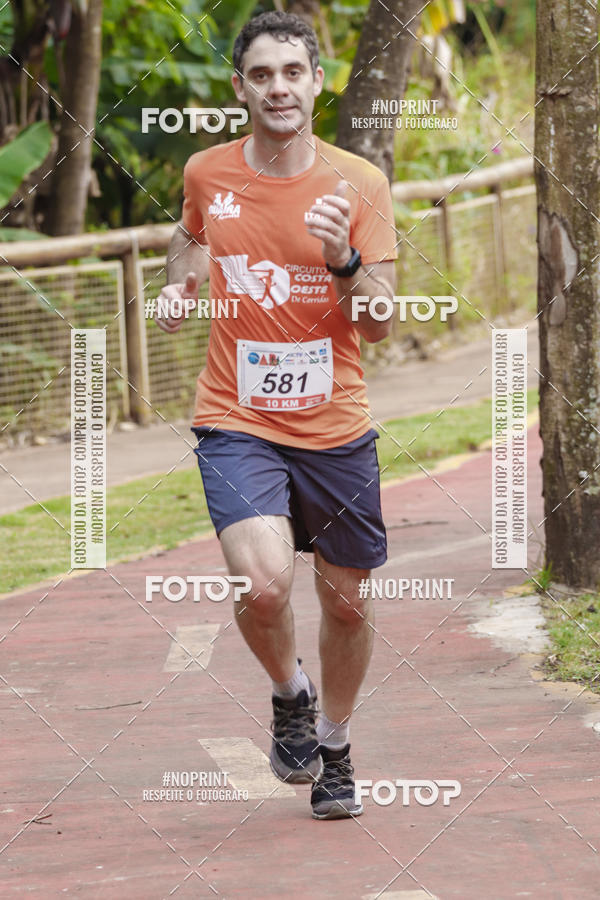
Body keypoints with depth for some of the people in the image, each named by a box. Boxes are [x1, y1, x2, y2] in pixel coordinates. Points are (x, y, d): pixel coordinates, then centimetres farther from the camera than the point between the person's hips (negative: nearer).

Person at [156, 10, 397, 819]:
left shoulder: (358, 184, -5)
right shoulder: (206, 175, 0)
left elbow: (379, 324, -8)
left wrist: (342, 260, -24)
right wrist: (182, 281, 8)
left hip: (335, 428, 1)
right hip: (236, 424, -1)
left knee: (347, 602, 10)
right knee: (264, 583, -23)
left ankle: (333, 748, 36)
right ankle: (290, 694, 9)